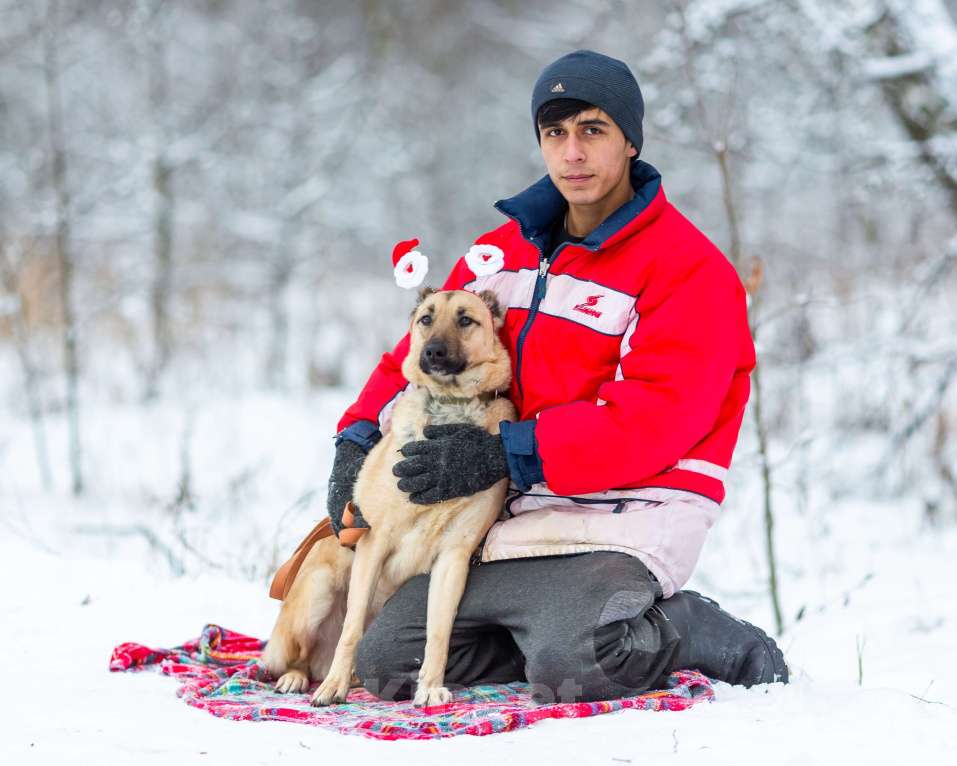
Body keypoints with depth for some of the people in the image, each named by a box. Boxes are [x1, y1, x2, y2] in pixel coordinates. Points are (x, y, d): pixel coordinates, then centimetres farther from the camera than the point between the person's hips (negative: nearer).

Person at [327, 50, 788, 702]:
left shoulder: (690, 269, -8)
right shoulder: (506, 250, 14)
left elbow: (653, 419, -18)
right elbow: (423, 352, 20)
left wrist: (507, 453, -23)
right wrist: (360, 438, 0)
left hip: (626, 518, -7)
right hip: (517, 514, 7)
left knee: (569, 668, -32)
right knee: (386, 662, -2)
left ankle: (709, 638, -1)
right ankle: (580, 629, 11)